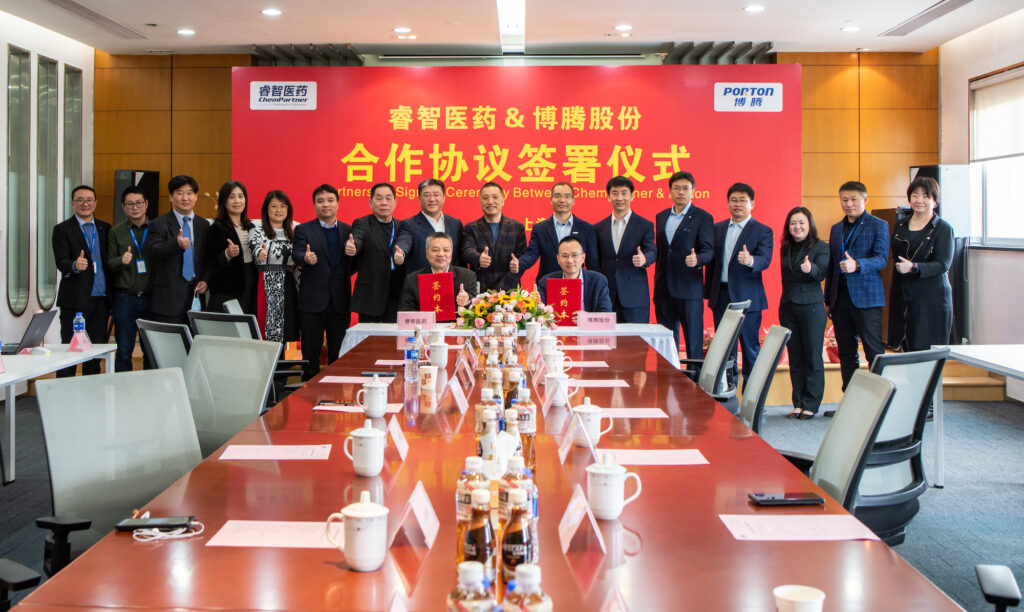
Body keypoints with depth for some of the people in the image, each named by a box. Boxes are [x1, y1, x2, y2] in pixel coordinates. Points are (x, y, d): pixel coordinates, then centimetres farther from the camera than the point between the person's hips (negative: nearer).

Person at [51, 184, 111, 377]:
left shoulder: (105, 229, 13)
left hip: (101, 298, 4)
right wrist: (75, 266, -34)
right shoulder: (62, 230, 0)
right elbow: (61, 262, -11)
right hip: (75, 298, -4)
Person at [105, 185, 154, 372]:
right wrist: (121, 260, -17)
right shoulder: (116, 232, 7)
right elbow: (108, 265, 4)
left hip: (151, 298, 0)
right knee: (124, 351, 1)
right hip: (125, 298, 0)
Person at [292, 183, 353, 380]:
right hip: (312, 302, -2)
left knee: (338, 354, 6)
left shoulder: (348, 231, 10)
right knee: (310, 354, 3)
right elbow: (296, 254, -13)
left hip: (339, 302, 2)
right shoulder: (303, 230, 4)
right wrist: (305, 258, -35)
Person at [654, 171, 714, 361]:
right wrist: (657, 280, 12)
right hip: (664, 288, 5)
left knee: (693, 338, -3)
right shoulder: (661, 217, 16)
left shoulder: (702, 217, -1)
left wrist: (697, 259, -29)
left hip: (689, 288, -5)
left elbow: (708, 250, -7)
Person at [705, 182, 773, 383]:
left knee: (750, 346, -1)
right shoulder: (718, 228, 12)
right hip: (721, 296, 5)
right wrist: (708, 292, 8)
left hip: (747, 297, -4)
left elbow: (765, 260, -16)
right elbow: (711, 261, 12)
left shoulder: (762, 231, -2)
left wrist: (750, 260, -39)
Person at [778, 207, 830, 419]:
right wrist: (787, 298, 10)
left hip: (811, 307, -5)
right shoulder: (785, 249, 12)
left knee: (813, 357, 0)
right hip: (788, 307, 5)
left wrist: (811, 269, -39)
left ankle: (811, 405, 5)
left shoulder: (820, 247, -4)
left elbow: (821, 274, -19)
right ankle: (798, 404, 15)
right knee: (795, 359, 8)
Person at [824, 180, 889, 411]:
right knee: (846, 353, 9)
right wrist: (827, 300, 16)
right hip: (840, 298, 6)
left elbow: (882, 258, -12)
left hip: (866, 297, -6)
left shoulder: (878, 225, -1)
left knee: (874, 352, -6)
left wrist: (857, 265, -30)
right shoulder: (836, 229, 17)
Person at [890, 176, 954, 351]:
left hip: (932, 298, -5)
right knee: (907, 349, 3)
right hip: (904, 296, 5)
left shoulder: (943, 228, -3)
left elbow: (943, 265, -11)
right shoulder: (901, 226, 13)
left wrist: (913, 268, -26)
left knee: (928, 351, -6)